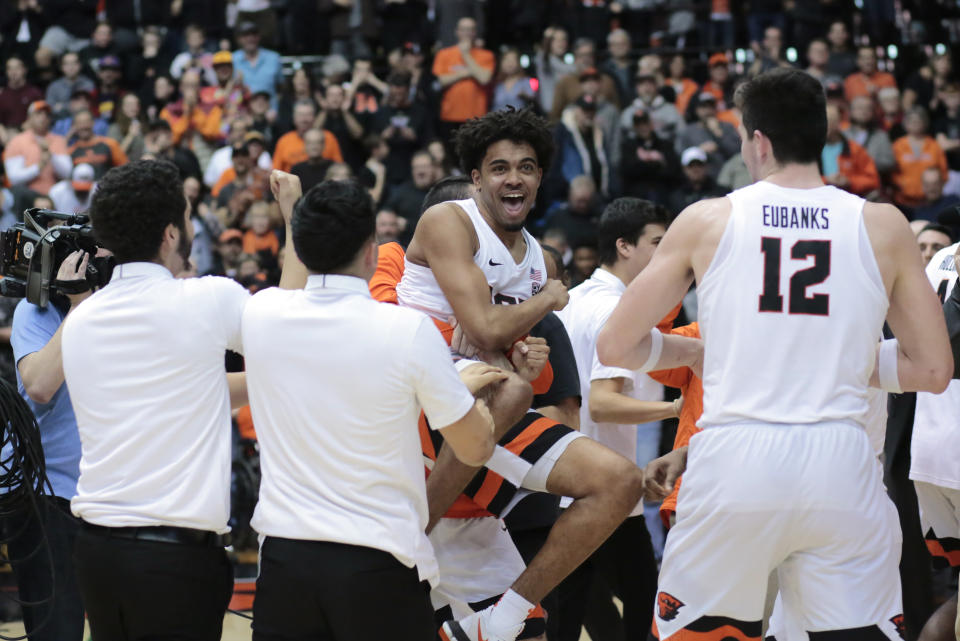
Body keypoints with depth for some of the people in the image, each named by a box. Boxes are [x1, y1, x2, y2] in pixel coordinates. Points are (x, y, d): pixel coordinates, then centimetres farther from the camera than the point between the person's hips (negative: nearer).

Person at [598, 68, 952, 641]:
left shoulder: (708, 220, 5)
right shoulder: (883, 227, 6)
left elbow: (615, 347, 8)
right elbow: (934, 371, 9)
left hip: (734, 464, 0)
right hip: (840, 463, 0)